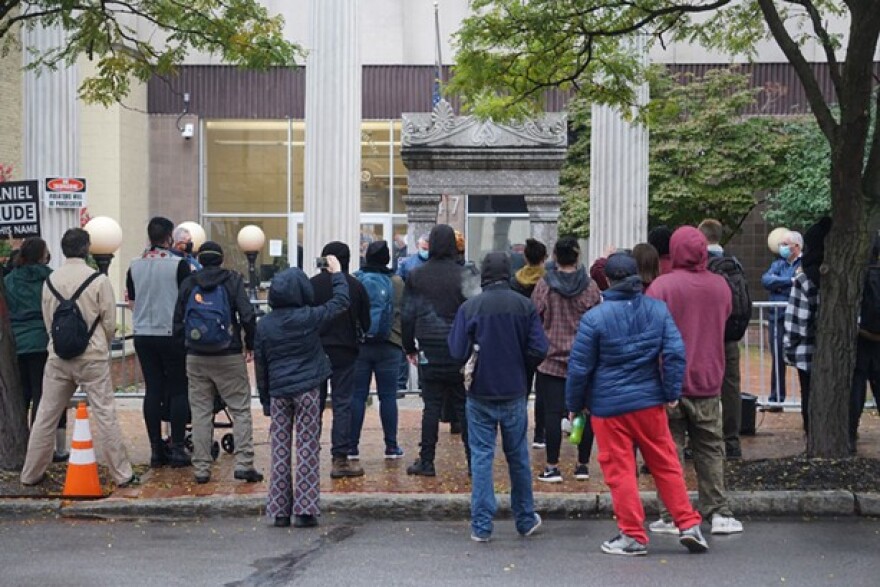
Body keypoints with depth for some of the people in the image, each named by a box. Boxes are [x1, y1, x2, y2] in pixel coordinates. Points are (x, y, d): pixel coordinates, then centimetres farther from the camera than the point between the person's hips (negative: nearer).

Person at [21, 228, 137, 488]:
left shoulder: (51, 280, 2)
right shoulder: (98, 280, -10)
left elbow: (47, 320, 8)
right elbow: (109, 322, -5)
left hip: (58, 356, 4)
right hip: (92, 357, -4)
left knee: (46, 415, 12)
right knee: (105, 414, 1)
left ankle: (31, 473, 21)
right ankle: (122, 474, 5)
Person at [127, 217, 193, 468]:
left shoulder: (135, 266, 5)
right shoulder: (179, 264, -9)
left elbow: (131, 303, 14)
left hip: (143, 335, 4)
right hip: (173, 334, -4)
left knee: (153, 390, 7)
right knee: (178, 391, 2)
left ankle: (156, 450, 8)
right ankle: (178, 449, 1)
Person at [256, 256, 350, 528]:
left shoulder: (264, 325, 2)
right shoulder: (308, 317, -9)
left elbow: (261, 366, 7)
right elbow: (340, 302, 3)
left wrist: (265, 400, 15)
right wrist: (337, 274, 18)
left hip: (278, 393, 3)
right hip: (307, 391, -3)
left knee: (280, 452, 8)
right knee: (307, 450, 1)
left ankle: (280, 511, 11)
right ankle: (305, 510, 2)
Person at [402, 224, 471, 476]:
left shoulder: (417, 276, 0)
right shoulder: (463, 275, -5)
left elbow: (407, 315, 3)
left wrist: (409, 347, 13)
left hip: (429, 350, 1)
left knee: (431, 406, 6)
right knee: (464, 406, 5)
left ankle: (426, 461, 8)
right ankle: (474, 460, 9)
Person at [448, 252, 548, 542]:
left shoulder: (470, 307, -9)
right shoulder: (525, 306, -5)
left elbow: (457, 351, -12)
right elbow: (539, 349, -7)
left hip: (480, 394, -1)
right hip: (514, 393, 1)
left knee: (481, 457, 5)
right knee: (518, 457, 14)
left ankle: (481, 526, 5)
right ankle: (526, 520, 26)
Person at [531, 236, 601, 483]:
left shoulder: (544, 286, -4)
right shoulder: (590, 286, -2)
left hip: (551, 359, -1)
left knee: (553, 412, 1)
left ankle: (552, 467, 3)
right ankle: (583, 465, 15)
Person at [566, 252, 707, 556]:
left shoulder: (594, 318, -11)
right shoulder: (658, 309, 0)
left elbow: (579, 367, -7)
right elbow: (675, 353, -2)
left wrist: (574, 404, 5)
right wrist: (672, 393, 6)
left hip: (608, 406, -3)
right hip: (649, 401, 4)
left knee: (620, 471, 5)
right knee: (666, 464, 14)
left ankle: (633, 536, 9)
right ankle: (689, 524, 15)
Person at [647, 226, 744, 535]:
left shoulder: (662, 285, -12)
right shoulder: (720, 285, 2)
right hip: (708, 382, 3)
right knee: (710, 449, 12)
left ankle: (672, 517, 7)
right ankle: (719, 513, 11)